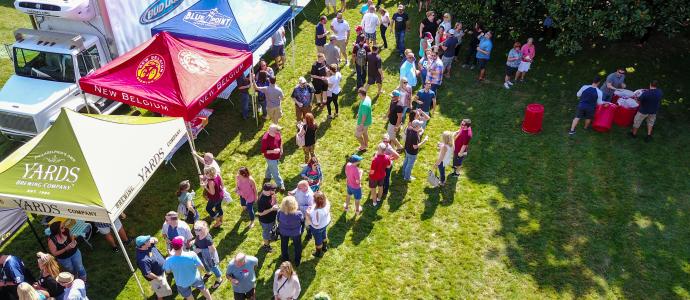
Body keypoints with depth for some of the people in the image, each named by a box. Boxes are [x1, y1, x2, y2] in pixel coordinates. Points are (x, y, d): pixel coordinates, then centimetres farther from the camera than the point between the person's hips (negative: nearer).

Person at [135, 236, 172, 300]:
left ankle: (159, 295, 65)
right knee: (161, 291, 17)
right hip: (156, 276, -9)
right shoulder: (143, 260, -43)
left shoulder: (148, 246, -18)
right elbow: (147, 274, -36)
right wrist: (158, 278, -20)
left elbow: (156, 240, 1)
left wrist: (153, 240, -23)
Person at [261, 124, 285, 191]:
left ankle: (268, 176, 61)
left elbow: (280, 141, 5)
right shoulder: (265, 139, -37)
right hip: (270, 158, -7)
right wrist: (273, 151, -37)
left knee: (270, 166, 33)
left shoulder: (277, 134, -17)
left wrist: (281, 150, 9)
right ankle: (280, 184, 30)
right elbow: (263, 151, -29)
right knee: (275, 172, 11)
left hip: (277, 156, 7)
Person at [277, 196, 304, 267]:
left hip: (283, 232, 1)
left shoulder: (280, 213, -34)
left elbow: (278, 221, -11)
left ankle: (285, 258, 55)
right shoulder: (298, 214, -38)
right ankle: (297, 261, 48)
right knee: (297, 246, 27)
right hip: (296, 233, -1)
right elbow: (302, 221, -16)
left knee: (284, 245, 31)